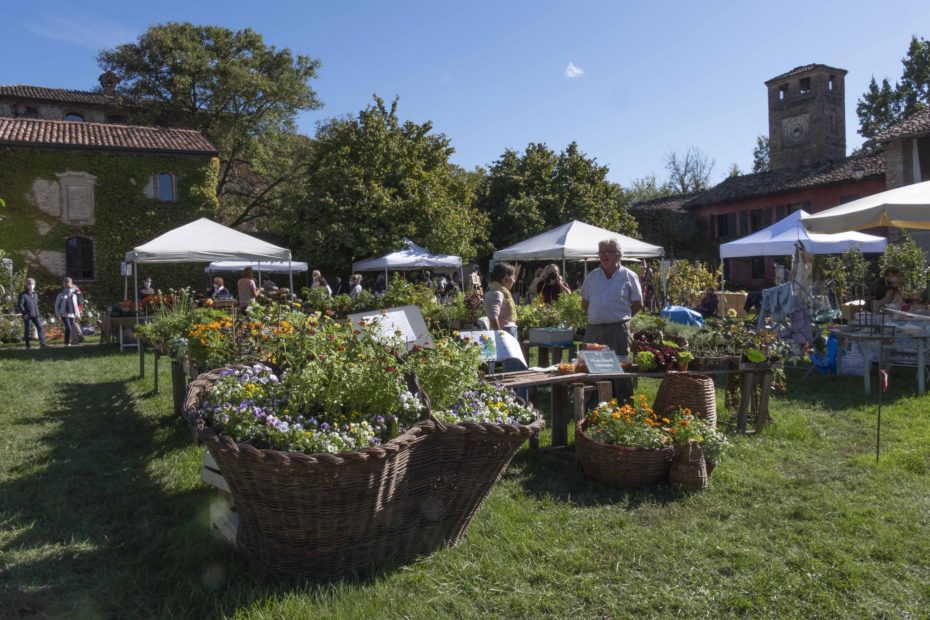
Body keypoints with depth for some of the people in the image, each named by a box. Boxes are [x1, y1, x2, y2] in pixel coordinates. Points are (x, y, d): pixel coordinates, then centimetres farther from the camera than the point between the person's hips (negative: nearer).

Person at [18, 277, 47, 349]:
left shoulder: (35, 294, 13)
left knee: (40, 327, -7)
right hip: (27, 316, -5)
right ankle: (27, 345, 12)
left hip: (36, 315, 5)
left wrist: (37, 312, 13)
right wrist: (24, 313, -15)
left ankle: (42, 343, -9)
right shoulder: (23, 295, -6)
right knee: (27, 329, 3)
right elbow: (20, 305, -10)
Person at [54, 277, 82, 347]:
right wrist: (58, 315, -6)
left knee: (71, 329, 4)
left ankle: (69, 342, 15)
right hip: (64, 315, -5)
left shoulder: (74, 296, 15)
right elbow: (56, 305, 2)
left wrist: (78, 315, 19)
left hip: (72, 315, 5)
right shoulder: (60, 295, 2)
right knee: (68, 328, -18)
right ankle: (67, 343, -13)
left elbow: (76, 306, 22)